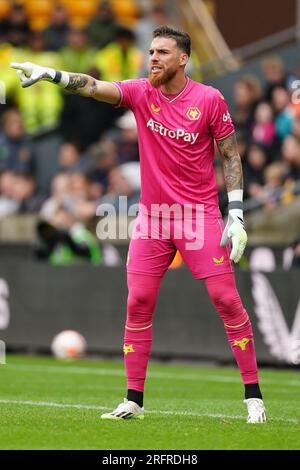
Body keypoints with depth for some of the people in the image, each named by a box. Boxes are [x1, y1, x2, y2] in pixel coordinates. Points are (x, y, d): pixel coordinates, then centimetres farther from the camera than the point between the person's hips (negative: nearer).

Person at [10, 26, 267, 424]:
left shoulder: (209, 100, -6)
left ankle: (253, 396, 3)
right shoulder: (141, 93, 1)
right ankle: (133, 401, 9)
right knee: (137, 304, 0)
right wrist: (52, 75, -33)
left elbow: (231, 156, -1)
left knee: (226, 300, -6)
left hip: (199, 215, -3)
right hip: (152, 216, 3)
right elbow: (95, 87, -14)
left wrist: (236, 215, -8)